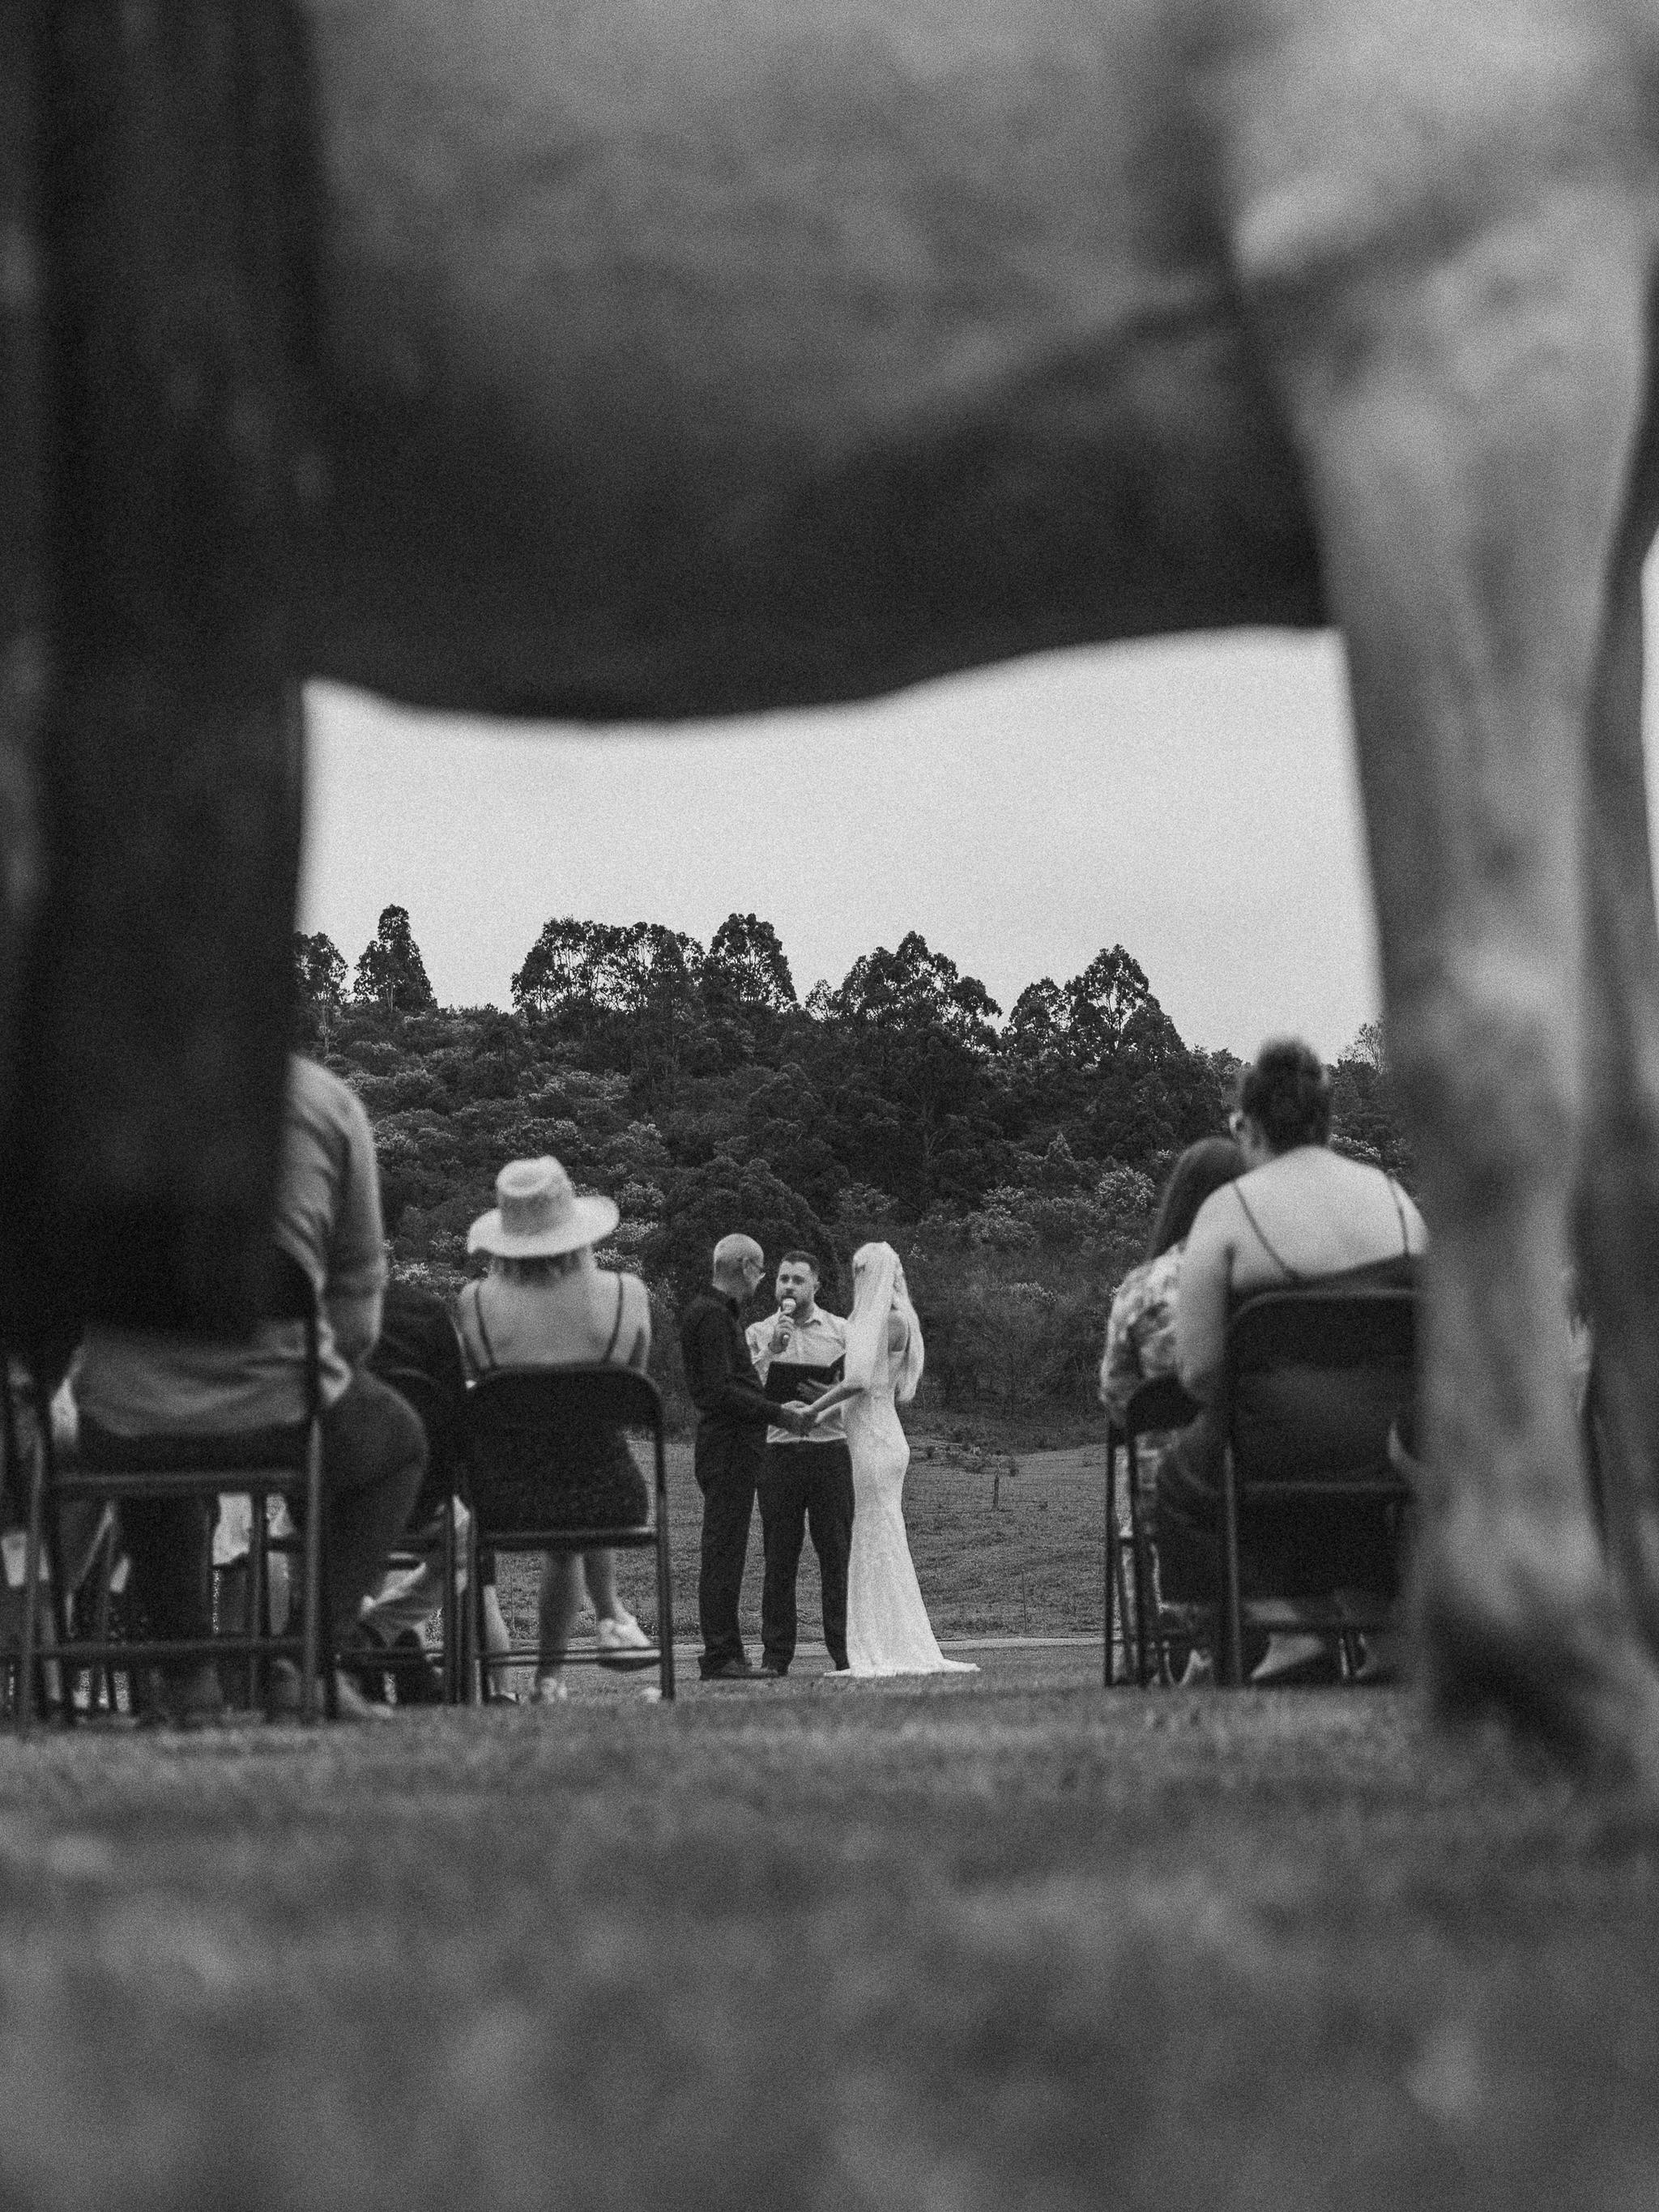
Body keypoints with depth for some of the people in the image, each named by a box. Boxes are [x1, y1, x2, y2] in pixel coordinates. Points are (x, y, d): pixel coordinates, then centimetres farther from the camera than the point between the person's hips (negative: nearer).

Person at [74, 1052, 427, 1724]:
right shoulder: (328, 1101, 0)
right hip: (276, 1417, -2)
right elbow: (359, 1285, 4)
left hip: (121, 1434, 2)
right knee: (397, 1440, 32)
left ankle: (185, 1675, 29)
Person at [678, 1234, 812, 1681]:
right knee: (722, 1552, -9)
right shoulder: (711, 1316, -13)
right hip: (727, 1447, -11)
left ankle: (726, 1656, 15)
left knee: (725, 1554, 11)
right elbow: (720, 1392, -21)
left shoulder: (724, 1314, 20)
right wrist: (780, 1416, -16)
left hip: (735, 1448, 11)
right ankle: (721, 1658, -10)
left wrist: (779, 1410, 19)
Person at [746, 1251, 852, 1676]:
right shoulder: (759, 1334, 10)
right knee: (779, 1558, 0)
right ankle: (775, 1654, 3)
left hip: (831, 1448, 0)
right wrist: (772, 1350, -12)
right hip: (779, 1450, 0)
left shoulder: (841, 1331, 10)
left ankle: (845, 1650, 1)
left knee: (837, 1554, -2)